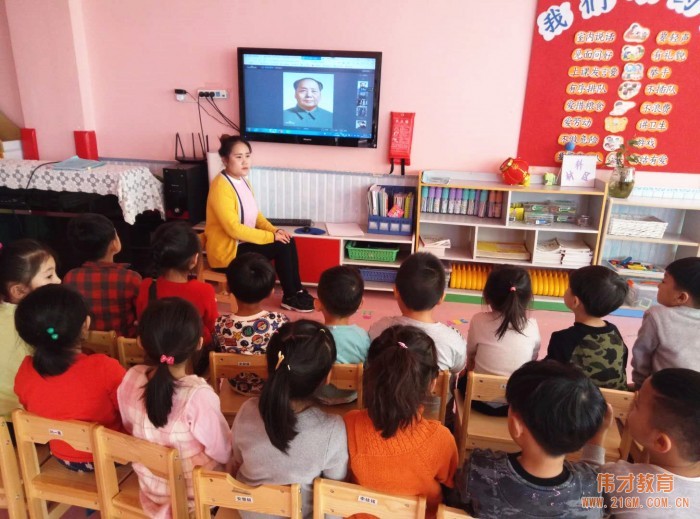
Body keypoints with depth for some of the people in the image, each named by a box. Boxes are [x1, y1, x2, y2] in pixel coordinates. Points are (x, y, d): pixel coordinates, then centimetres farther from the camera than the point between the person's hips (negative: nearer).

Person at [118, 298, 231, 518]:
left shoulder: (131, 379, -17)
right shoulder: (198, 395, -34)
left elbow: (130, 427, 1)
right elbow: (223, 452, -22)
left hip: (151, 488, 5)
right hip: (194, 496, -5)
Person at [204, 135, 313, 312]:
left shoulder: (242, 181, 7)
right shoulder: (220, 187, -22)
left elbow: (256, 215, 13)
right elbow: (234, 229, -27)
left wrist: (275, 230, -5)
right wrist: (271, 236, -23)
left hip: (243, 242, 9)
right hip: (227, 251, -9)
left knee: (288, 242, -3)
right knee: (281, 247, -17)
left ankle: (297, 291, 7)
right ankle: (290, 297, -1)